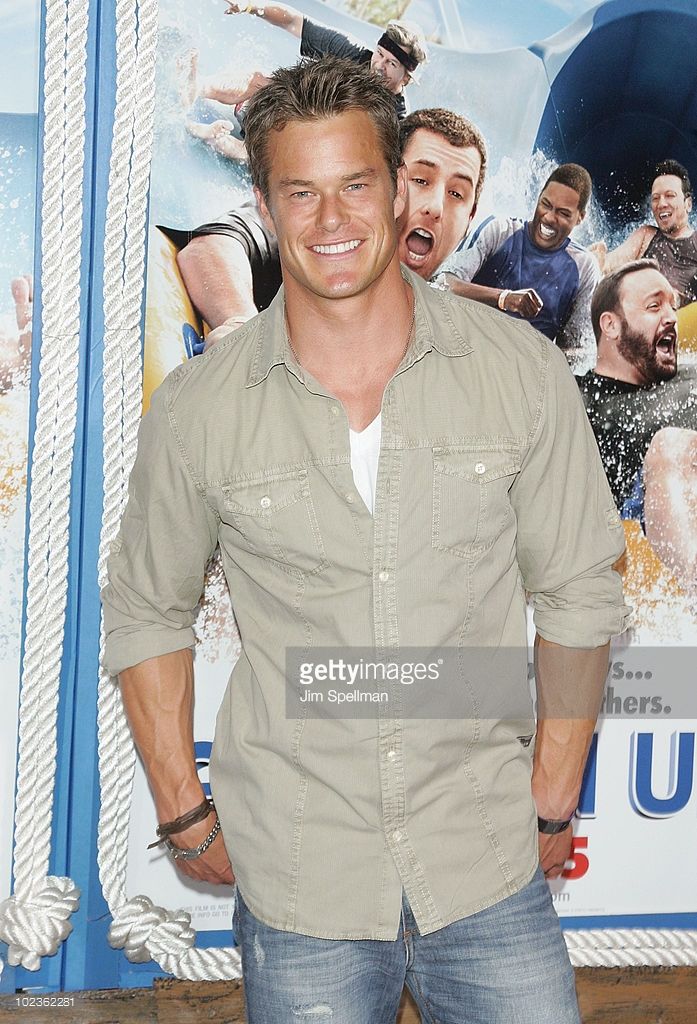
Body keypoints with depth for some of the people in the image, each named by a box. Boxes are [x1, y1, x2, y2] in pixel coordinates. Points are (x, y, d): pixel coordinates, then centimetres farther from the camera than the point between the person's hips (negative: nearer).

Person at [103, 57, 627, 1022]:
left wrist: (551, 807, 2)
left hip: (489, 875, 1)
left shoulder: (523, 372, -5)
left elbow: (578, 593, 2)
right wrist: (183, 813, 4)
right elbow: (145, 611, 7)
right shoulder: (196, 409, -6)